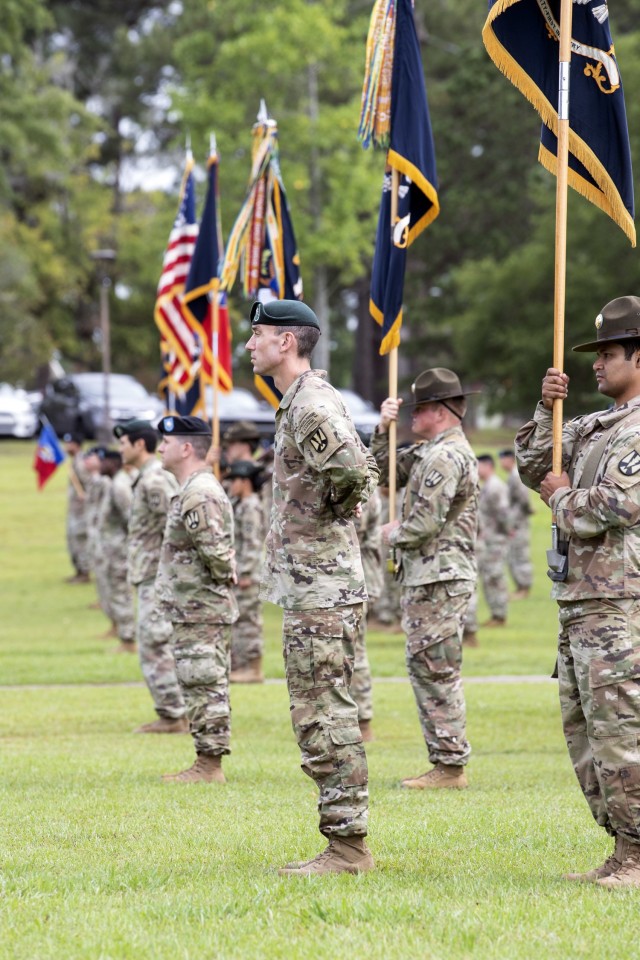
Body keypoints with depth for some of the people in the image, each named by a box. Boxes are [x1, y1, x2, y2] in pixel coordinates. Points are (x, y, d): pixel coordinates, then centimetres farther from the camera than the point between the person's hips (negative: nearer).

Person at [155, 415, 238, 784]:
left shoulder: (199, 495, -18)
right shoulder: (196, 489, 16)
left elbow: (216, 551, -25)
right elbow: (217, 552, 23)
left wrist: (225, 574, -8)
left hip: (200, 612, -11)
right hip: (193, 610, 11)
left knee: (204, 687, -7)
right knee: (206, 688, 13)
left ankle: (210, 765, -4)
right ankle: (208, 763, 18)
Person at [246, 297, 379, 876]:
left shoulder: (313, 405, -15)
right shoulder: (300, 402, 18)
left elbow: (351, 468, -31)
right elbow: (364, 473, 28)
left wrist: (330, 510, -14)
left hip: (322, 589, -11)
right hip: (308, 586, 11)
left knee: (325, 718, -9)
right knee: (321, 718, 13)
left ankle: (347, 845, -7)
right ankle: (346, 843, 16)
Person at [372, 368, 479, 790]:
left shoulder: (446, 457, -16)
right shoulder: (429, 452, 17)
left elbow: (425, 524, -21)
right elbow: (385, 471, 24)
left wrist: (393, 534, -2)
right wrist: (384, 430, 9)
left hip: (439, 579, -11)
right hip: (425, 577, 11)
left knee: (437, 673, -9)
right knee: (427, 671, 13)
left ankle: (450, 766, -7)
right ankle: (446, 762, 16)